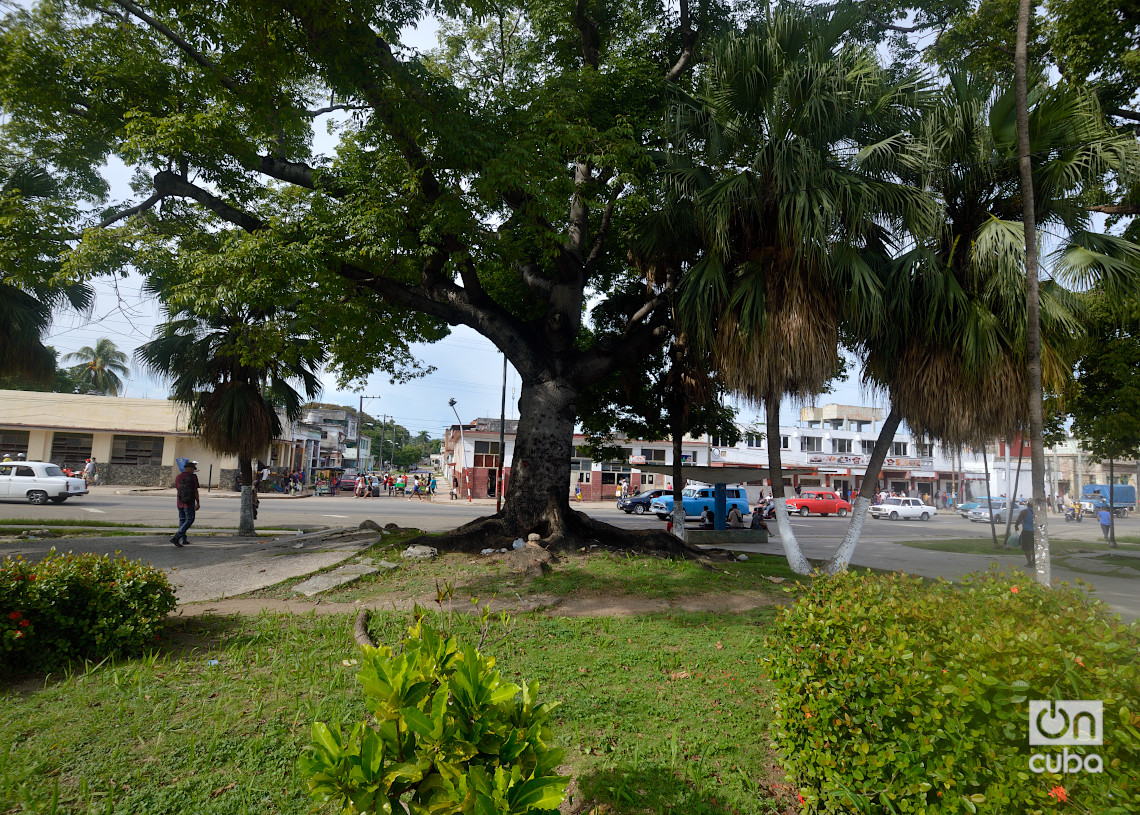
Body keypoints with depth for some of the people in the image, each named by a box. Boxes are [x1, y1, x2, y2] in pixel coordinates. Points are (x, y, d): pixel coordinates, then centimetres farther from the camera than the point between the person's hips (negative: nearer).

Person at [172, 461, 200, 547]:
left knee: (182, 520, 17)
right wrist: (198, 503, -5)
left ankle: (183, 539, 20)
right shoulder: (193, 476, -10)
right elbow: (195, 491, -10)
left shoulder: (178, 477, 3)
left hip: (180, 503, 5)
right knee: (189, 520, 3)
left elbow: (177, 489, 12)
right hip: (189, 503, -5)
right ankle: (176, 537, -10)